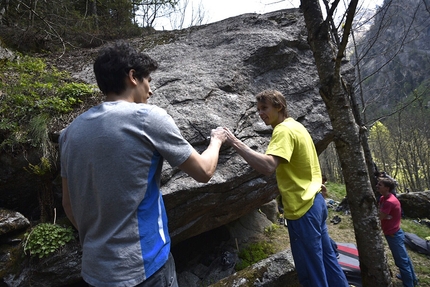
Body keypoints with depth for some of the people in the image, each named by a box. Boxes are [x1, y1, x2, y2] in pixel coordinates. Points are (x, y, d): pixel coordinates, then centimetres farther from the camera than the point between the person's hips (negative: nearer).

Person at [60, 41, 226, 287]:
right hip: (141, 267, -6)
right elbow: (204, 172, -8)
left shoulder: (72, 130, 2)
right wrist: (217, 140, 12)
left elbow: (69, 205, 9)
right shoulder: (148, 117, -16)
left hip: (95, 267, 6)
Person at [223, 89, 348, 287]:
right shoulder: (295, 125, 12)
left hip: (302, 209, -10)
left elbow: (267, 166, -35)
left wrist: (235, 142, -32)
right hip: (314, 201, 10)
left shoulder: (284, 130, -19)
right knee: (326, 258, 23)